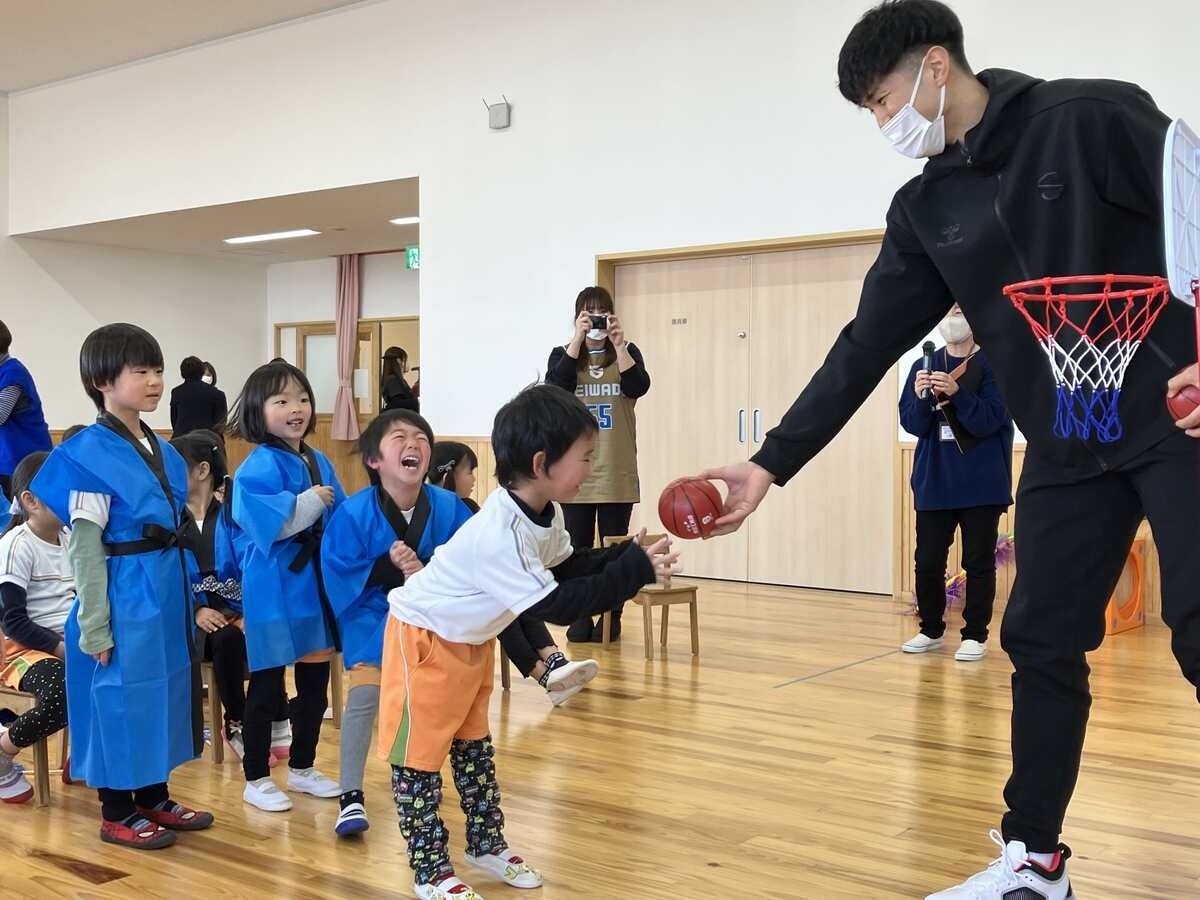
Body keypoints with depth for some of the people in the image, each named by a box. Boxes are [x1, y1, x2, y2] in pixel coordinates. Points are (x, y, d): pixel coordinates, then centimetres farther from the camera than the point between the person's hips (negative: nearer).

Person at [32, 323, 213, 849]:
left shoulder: (162, 450, 7)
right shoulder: (89, 455, -16)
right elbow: (84, 547, -15)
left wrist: (186, 597, 17)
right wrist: (94, 626, -16)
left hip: (165, 592, 8)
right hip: (124, 596, -8)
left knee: (162, 688, 16)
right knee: (119, 695, 3)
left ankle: (154, 798, 31)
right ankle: (116, 814, 19)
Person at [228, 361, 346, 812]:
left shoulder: (319, 461, 9)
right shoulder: (258, 467, -14)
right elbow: (268, 524, -27)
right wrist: (311, 501, -22)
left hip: (316, 584, 7)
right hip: (275, 590, -7)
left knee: (315, 682, 16)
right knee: (266, 687, 5)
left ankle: (302, 767, 32)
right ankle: (256, 779, 19)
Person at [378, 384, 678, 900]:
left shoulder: (545, 514, -8)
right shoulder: (498, 533, -37)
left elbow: (566, 568, 3)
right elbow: (556, 605, -35)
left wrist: (628, 556, -12)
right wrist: (633, 571, -34)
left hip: (470, 638, 9)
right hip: (424, 635, -9)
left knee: (474, 745, 19)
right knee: (420, 753, 2)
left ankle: (487, 845, 32)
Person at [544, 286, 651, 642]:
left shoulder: (627, 352, 6)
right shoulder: (562, 355, 6)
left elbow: (638, 388, -12)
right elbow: (555, 388, -15)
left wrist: (618, 344, -18)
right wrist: (577, 341, -18)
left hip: (617, 474, 0)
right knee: (578, 547, 6)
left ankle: (612, 617, 15)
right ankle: (580, 617, 15)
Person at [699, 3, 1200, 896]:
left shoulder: (1090, 117, -7)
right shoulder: (925, 209, 8)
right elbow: (864, 349, 7)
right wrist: (771, 462, 3)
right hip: (1065, 452, 5)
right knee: (1042, 647, 6)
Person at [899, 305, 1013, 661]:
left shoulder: (992, 365, -4)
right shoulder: (924, 366, 7)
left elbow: (989, 421, -14)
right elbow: (912, 424, 0)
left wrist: (956, 392, -27)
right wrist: (921, 397, -20)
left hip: (980, 484, -3)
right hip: (934, 484, 3)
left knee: (978, 562, 3)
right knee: (928, 561, 7)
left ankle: (975, 635, 13)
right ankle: (931, 630, 21)